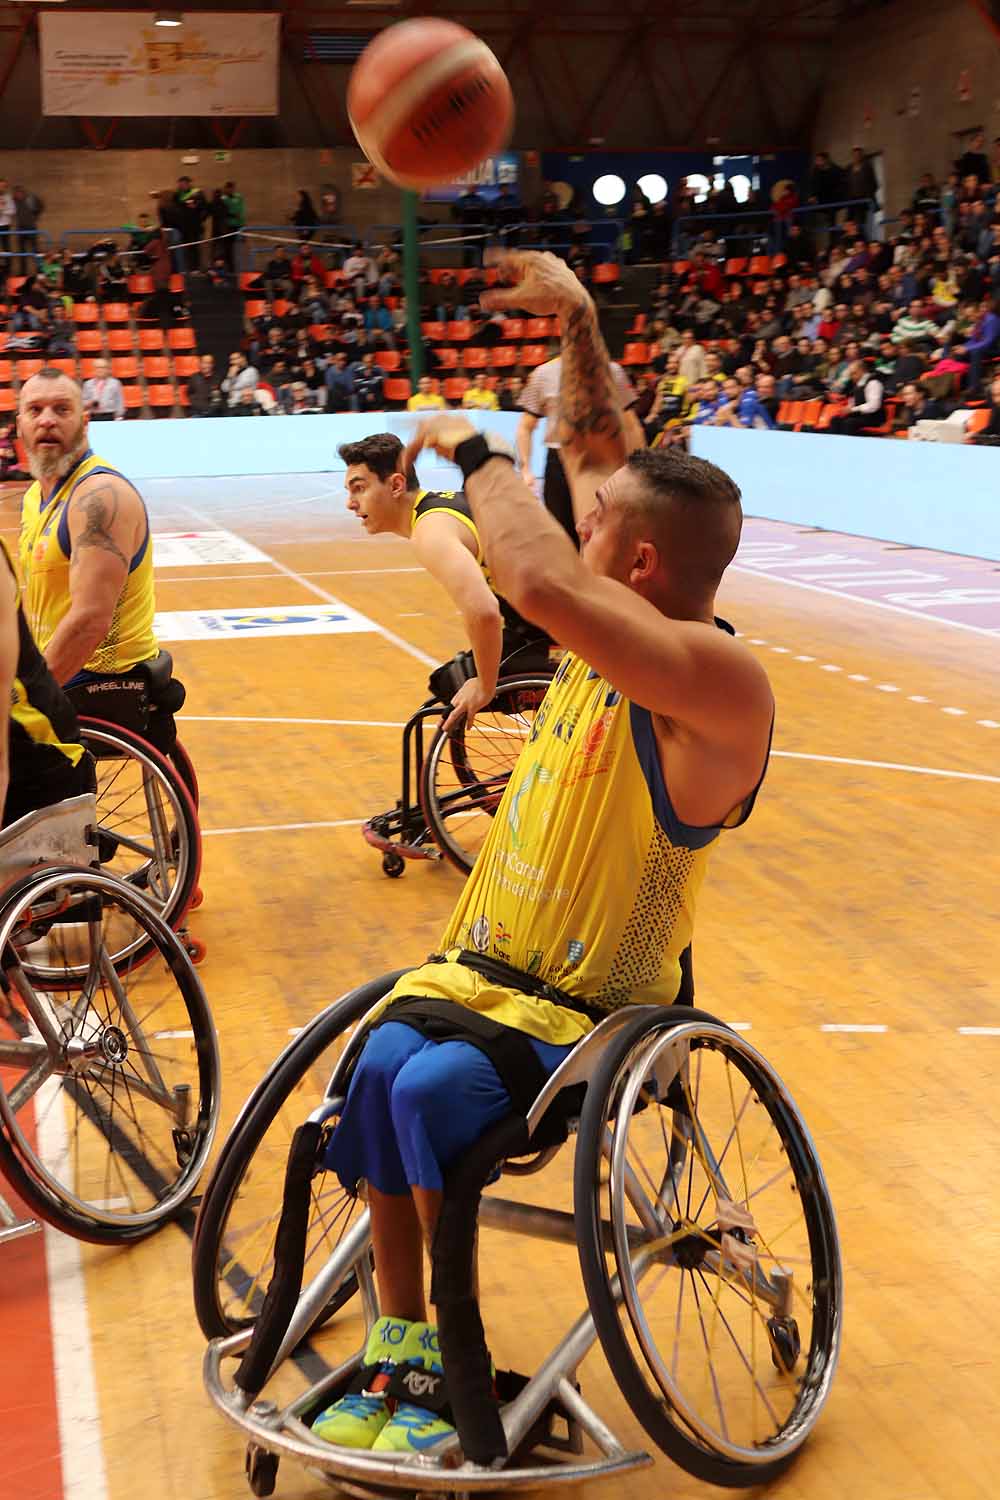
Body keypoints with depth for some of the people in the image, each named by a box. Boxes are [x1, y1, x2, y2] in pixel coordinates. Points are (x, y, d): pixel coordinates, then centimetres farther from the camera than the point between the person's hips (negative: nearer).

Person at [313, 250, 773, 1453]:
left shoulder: (719, 682, -23)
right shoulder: (617, 622, 3)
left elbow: (543, 584, -38)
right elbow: (595, 446, 15)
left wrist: (475, 451, -23)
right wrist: (576, 318, 4)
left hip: (592, 1011, -7)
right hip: (489, 958, 7)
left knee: (435, 1086, -29)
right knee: (382, 1062, -20)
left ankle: (463, 1380, -7)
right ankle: (401, 1344, -6)